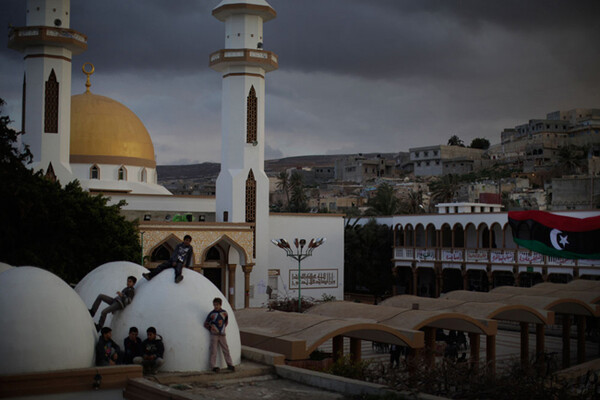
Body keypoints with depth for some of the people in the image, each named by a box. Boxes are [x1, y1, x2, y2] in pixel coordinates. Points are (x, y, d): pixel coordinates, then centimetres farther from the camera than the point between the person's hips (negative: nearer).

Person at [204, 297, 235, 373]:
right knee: (214, 350, -3)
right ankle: (214, 366, -1)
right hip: (214, 335, -3)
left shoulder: (224, 313, 1)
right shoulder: (211, 314, -7)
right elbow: (206, 324, 2)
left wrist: (223, 327, 11)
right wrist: (211, 328, -6)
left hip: (222, 334, 3)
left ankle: (230, 365, 10)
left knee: (226, 349, 4)